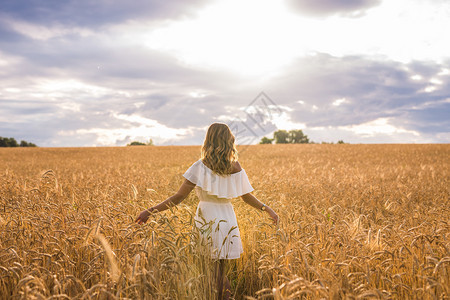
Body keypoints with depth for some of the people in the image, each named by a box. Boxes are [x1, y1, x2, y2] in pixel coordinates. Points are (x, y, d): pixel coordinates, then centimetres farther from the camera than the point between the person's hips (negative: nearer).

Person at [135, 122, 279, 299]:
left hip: (206, 217, -3)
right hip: (227, 218, 3)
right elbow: (247, 197, 13)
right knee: (220, 267, 16)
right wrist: (265, 208, 30)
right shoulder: (236, 169, 2)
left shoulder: (200, 167, -8)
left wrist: (150, 211, -6)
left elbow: (179, 197, -10)